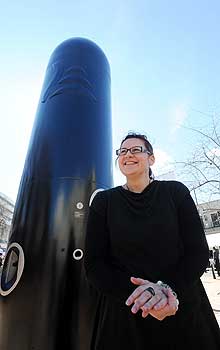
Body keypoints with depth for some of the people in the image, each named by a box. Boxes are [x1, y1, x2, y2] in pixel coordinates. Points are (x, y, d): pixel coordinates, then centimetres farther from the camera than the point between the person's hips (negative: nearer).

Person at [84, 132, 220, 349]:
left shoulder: (175, 192, -2)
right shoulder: (104, 201, -3)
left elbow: (199, 252, -4)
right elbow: (94, 265, -7)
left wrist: (167, 288, -21)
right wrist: (138, 293, -21)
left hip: (185, 311, 1)